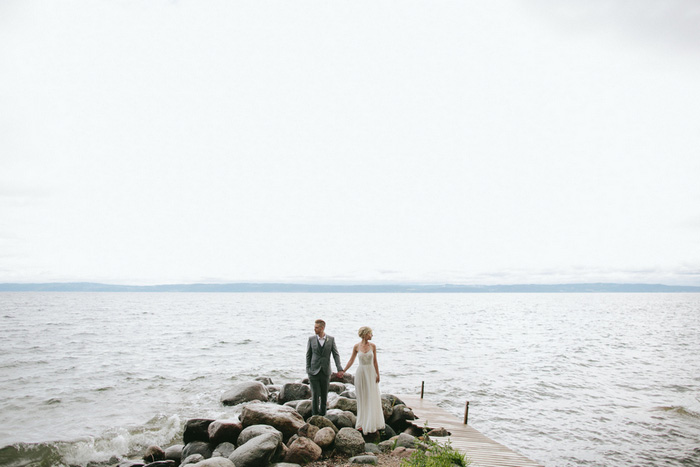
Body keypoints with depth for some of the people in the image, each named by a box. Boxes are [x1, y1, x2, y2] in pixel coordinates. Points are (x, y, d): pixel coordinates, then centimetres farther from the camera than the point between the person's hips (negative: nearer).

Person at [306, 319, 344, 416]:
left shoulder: (331, 339, -1)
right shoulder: (311, 339, -2)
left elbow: (336, 354, -2)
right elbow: (308, 355, 4)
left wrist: (340, 369, -12)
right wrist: (308, 370, 1)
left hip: (325, 372, 1)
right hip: (314, 372, -1)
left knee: (324, 395, 9)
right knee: (315, 395, -4)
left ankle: (322, 415, 23)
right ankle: (315, 416, 9)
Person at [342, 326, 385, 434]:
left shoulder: (373, 346, -1)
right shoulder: (356, 346, -4)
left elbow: (375, 361, 3)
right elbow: (351, 361, 5)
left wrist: (377, 374, -1)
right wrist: (343, 371, 3)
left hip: (371, 373, 1)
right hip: (361, 373, -1)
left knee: (372, 398, 1)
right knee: (362, 399, 6)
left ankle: (372, 423, 12)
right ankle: (363, 423, 17)